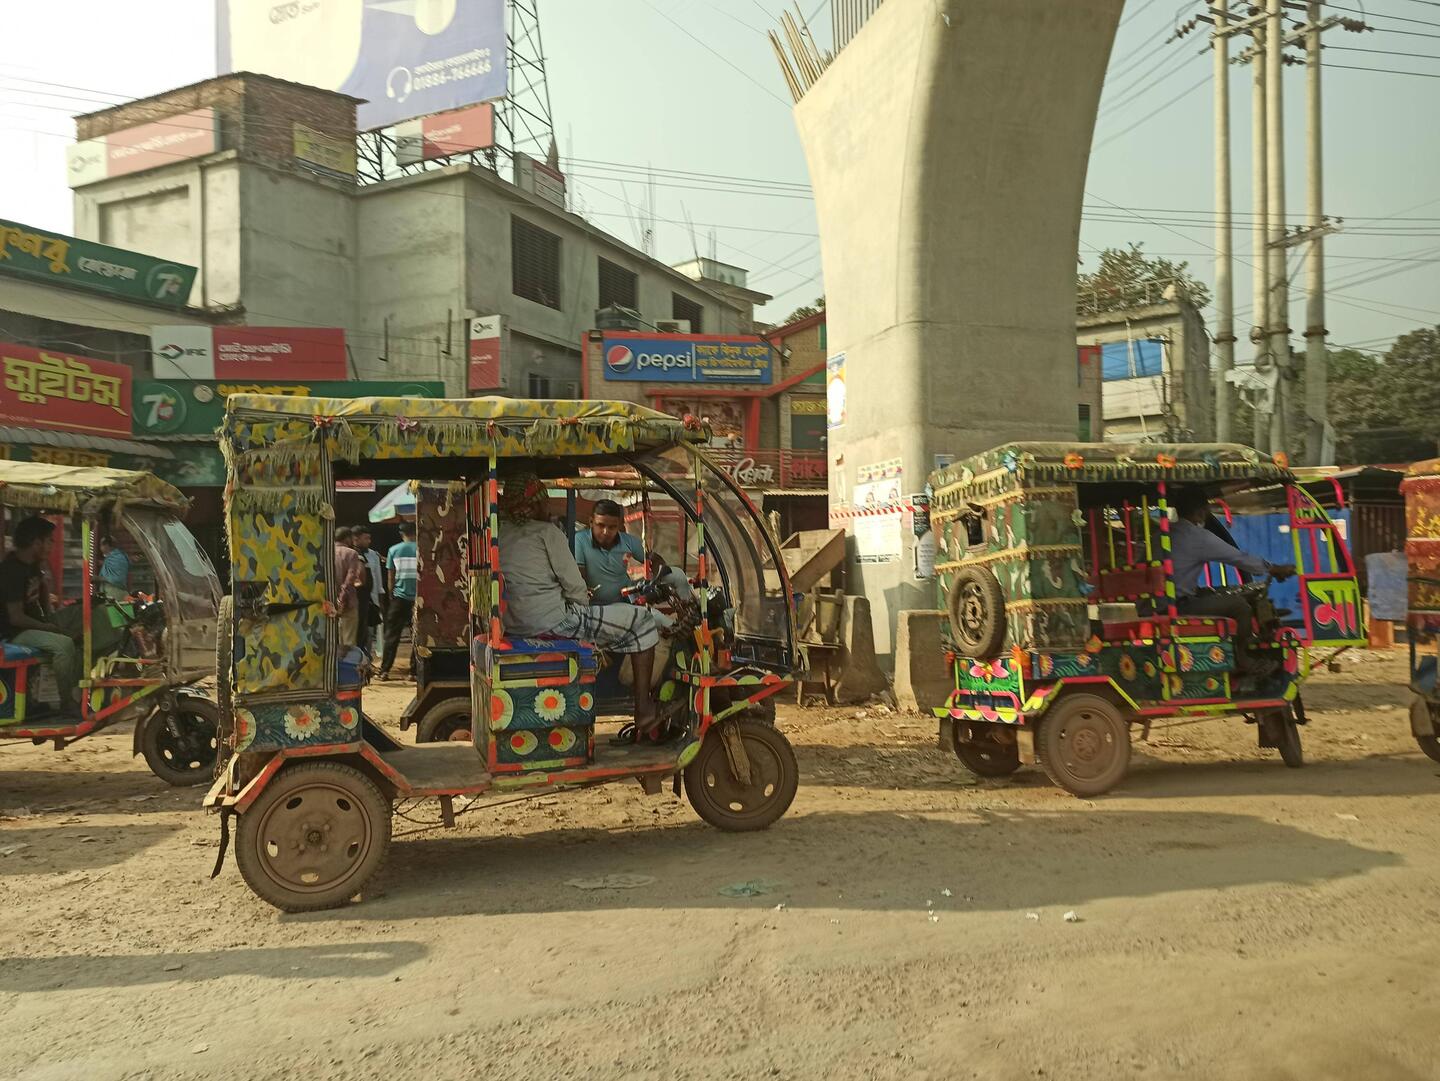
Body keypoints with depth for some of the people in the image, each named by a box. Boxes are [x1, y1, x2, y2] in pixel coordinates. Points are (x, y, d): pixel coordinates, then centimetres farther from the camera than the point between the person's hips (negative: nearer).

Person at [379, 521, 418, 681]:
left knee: (392, 635, 7)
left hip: (399, 597, 1)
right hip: (418, 597, -1)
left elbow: (391, 576, 4)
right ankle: (414, 671, 5)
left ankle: (385, 670, 4)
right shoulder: (420, 549, -3)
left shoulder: (394, 550, 2)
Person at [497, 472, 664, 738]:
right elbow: (575, 588, -9)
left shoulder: (501, 534, 14)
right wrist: (584, 606, 12)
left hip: (513, 624, 9)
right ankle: (644, 711, -1)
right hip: (551, 620, -8)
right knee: (642, 621, 0)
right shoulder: (547, 532, -7)